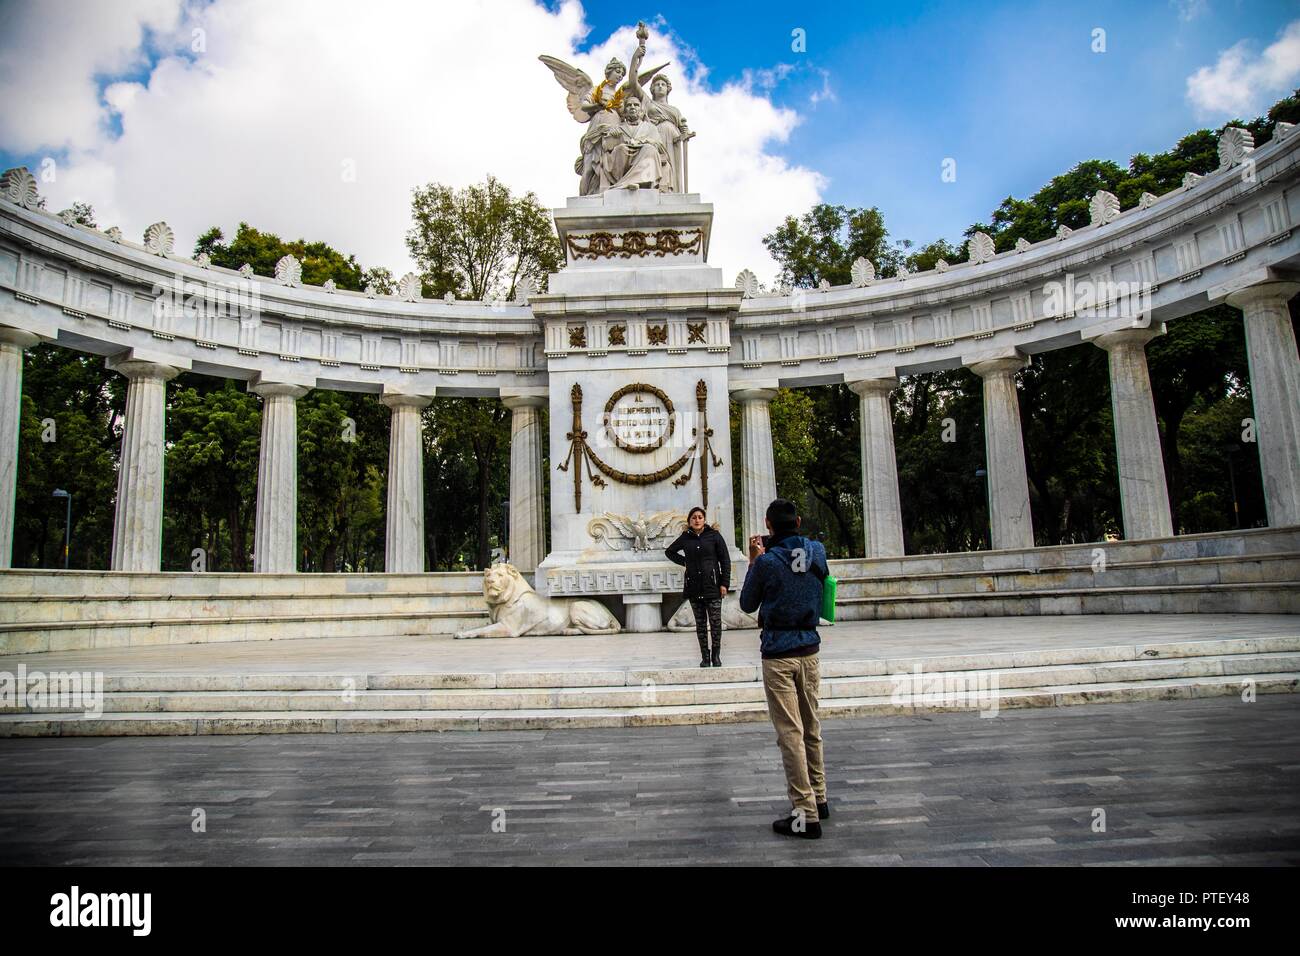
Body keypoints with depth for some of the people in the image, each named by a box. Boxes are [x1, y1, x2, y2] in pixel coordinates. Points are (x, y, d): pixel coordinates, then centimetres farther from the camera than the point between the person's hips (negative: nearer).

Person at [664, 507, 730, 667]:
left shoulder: (714, 536, 0)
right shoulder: (685, 538, 7)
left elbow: (725, 560, -1)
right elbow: (669, 551, 24)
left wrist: (724, 583, -7)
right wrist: (683, 562, 8)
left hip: (712, 586, -2)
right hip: (694, 587, 3)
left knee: (715, 622, -1)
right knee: (700, 623, 7)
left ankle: (716, 656, 10)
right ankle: (705, 657, 13)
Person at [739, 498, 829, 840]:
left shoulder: (766, 562, -14)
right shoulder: (817, 551, 0)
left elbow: (747, 605, 0)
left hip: (779, 655, -5)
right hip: (809, 649, 6)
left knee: (791, 734, -2)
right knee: (811, 729, 18)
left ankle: (806, 815, 1)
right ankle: (819, 798, 30)